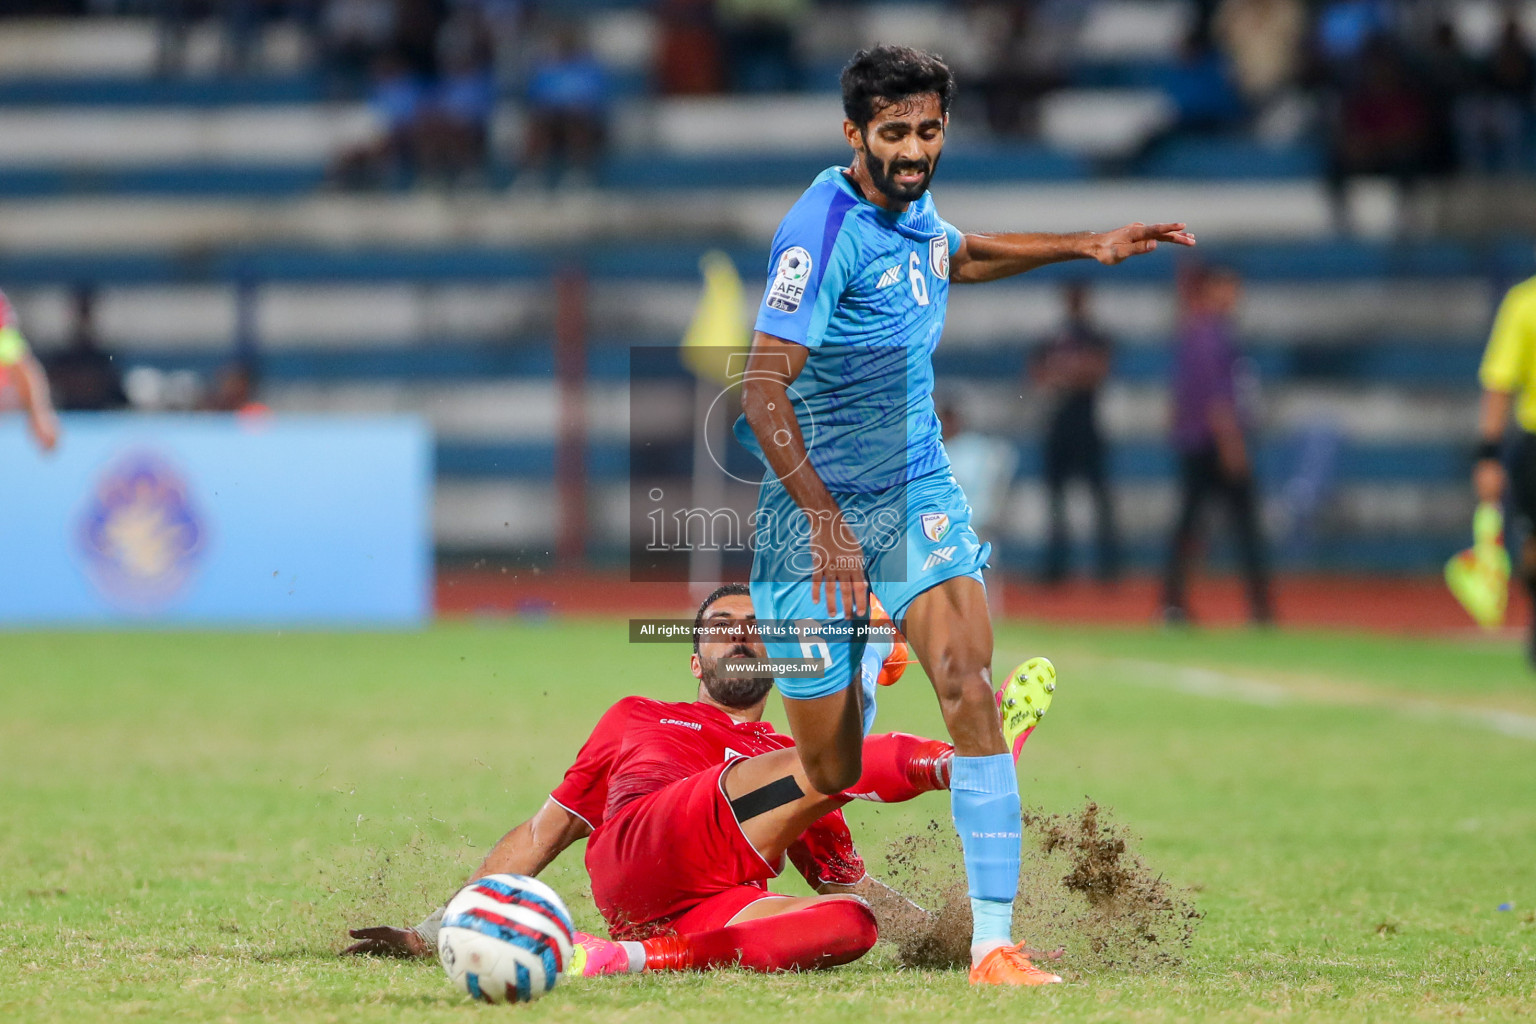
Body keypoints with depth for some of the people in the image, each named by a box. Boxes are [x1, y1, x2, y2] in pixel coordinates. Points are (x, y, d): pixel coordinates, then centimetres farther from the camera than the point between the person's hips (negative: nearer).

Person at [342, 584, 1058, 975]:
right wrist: (436, 930, 21)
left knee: (853, 921, -35)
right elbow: (541, 834, 30)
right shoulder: (637, 720, 33)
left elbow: (853, 886, 32)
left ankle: (628, 960, -37)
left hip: (715, 913, 3)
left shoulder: (796, 764, 36)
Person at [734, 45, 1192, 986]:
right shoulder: (826, 229, -20)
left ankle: (995, 943, -18)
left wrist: (1087, 245, 25)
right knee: (829, 773, 1)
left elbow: (959, 256, 31)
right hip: (819, 503, -5)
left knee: (970, 685, -18)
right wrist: (826, 523, -30)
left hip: (918, 491, 5)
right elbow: (764, 392, -24)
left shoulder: (911, 204, 3)